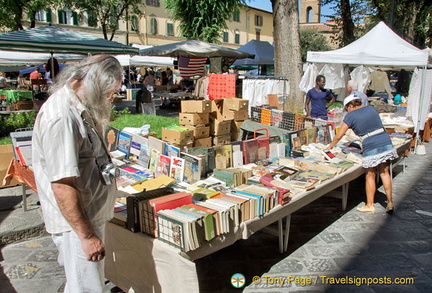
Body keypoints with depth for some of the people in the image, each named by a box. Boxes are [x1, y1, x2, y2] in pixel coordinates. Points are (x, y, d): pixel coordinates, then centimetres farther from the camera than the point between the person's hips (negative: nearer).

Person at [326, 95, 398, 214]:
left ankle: (370, 205, 18)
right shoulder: (371, 109, 15)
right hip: (386, 142, 5)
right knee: (384, 173, 15)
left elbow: (338, 136, 2)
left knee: (370, 176, 8)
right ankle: (390, 202, 21)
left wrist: (330, 146, 17)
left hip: (371, 147, -5)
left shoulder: (350, 116, -1)